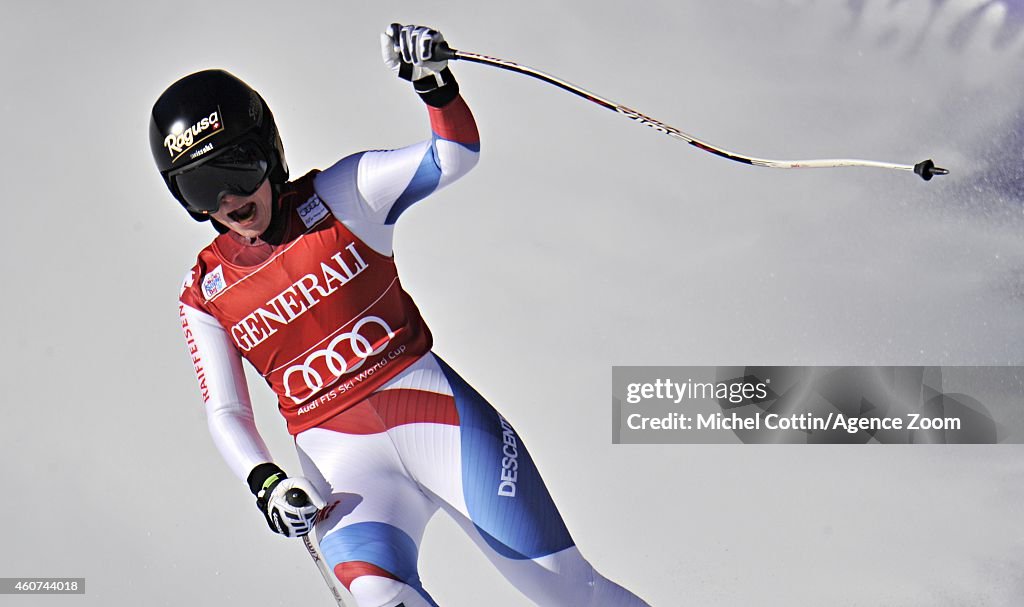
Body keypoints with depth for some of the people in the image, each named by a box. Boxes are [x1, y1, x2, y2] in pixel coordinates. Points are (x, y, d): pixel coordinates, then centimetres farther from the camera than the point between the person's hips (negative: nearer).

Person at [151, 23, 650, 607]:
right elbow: (226, 412, 8)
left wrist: (434, 81, -20)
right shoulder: (204, 296, 8)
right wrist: (266, 482, -9)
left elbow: (456, 155, -2)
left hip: (431, 408, -1)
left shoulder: (340, 196, 2)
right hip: (342, 459, 1)